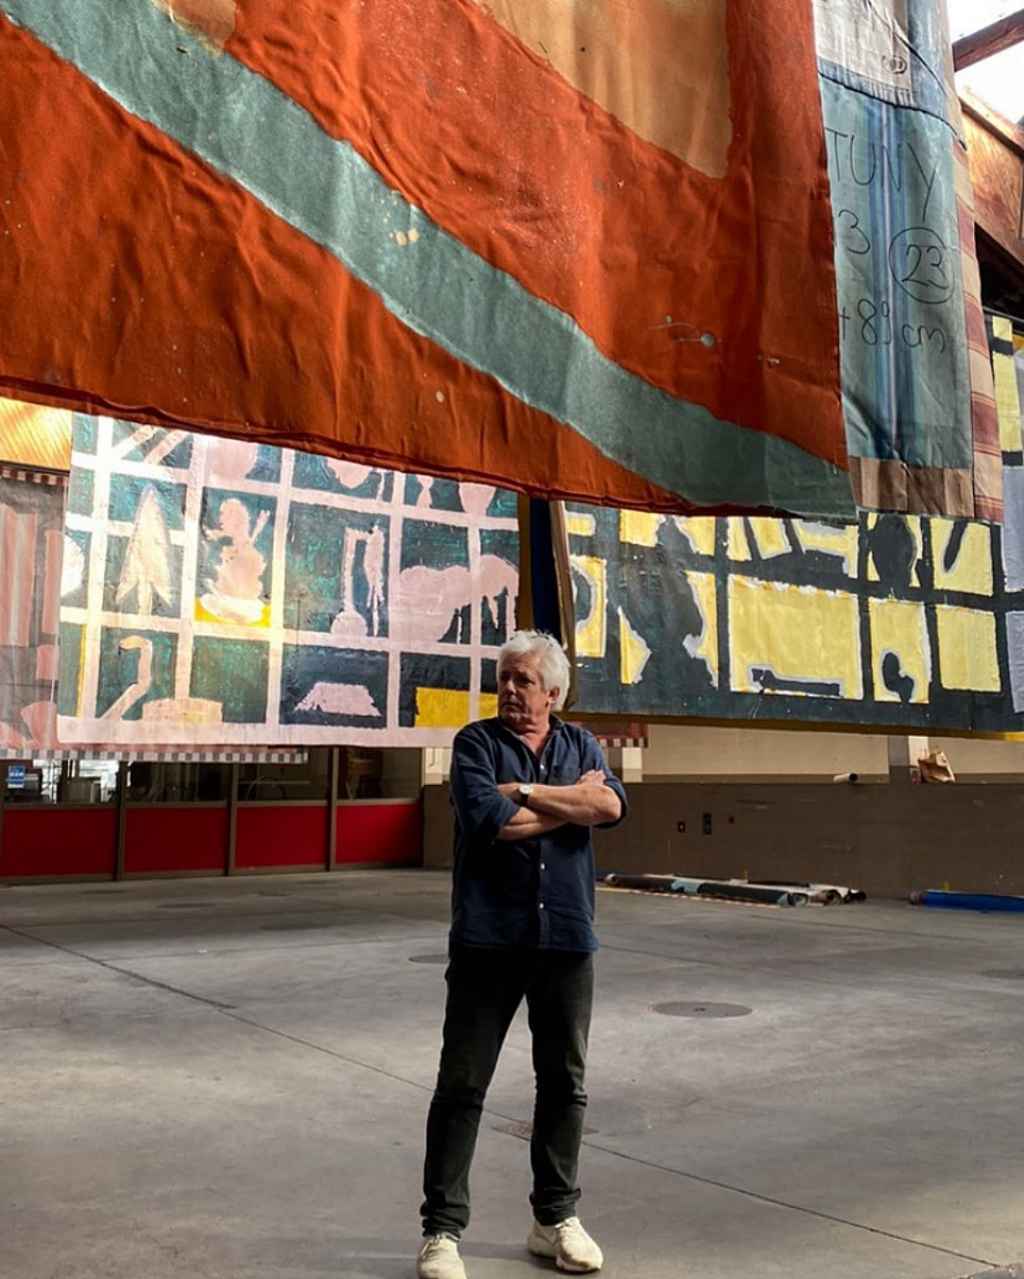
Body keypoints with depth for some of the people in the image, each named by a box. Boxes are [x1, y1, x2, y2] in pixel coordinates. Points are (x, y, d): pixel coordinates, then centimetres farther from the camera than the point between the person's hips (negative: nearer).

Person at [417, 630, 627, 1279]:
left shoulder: (581, 745, 9)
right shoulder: (476, 742, 0)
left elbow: (612, 805, -11)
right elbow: (489, 820, -17)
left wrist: (524, 792, -13)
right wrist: (570, 802, -6)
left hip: (567, 940, 3)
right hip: (488, 939, -3)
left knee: (565, 1082, 13)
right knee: (462, 1085, 2)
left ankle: (556, 1218, 30)